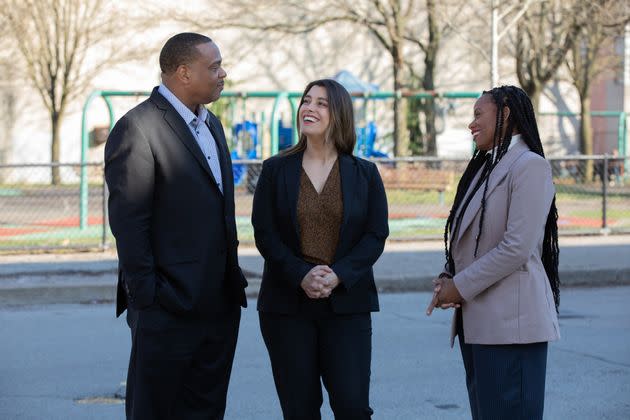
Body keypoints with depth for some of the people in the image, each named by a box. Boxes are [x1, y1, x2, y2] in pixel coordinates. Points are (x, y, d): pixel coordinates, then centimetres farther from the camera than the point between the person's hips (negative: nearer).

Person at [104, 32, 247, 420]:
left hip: (220, 306, 8)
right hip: (170, 309, -8)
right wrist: (146, 298, -18)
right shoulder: (138, 128, -13)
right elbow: (128, 223, -16)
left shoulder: (211, 124, 16)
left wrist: (233, 277, 15)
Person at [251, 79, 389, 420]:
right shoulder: (275, 170, 6)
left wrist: (338, 276, -15)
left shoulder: (365, 173, 6)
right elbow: (264, 233, -1)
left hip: (346, 303, 0)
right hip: (287, 305, 0)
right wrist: (301, 275, -15)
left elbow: (376, 235, 0)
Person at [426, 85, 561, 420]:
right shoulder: (486, 166, 18)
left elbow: (517, 247, -18)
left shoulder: (529, 165, -10)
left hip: (510, 322, -9)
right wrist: (448, 278, 0)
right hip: (477, 321, 9)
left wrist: (461, 287, -13)